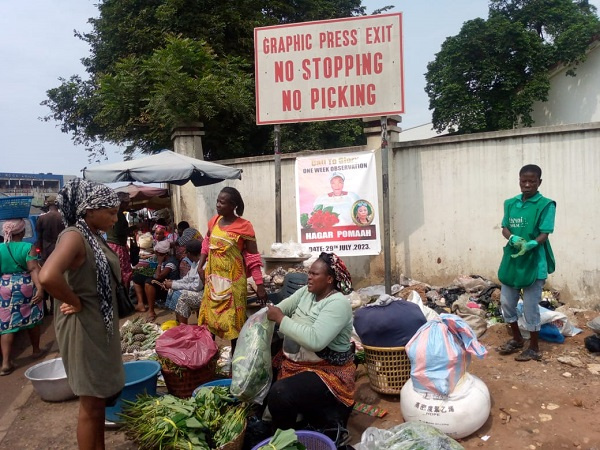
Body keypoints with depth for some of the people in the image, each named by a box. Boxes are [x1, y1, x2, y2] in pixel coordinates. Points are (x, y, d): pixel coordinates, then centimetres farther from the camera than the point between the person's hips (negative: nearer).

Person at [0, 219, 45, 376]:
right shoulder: (28, 247, -11)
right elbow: (33, 269, -20)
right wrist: (40, 288, -25)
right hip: (26, 287, -2)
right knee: (32, 319, 15)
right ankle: (36, 350, 31)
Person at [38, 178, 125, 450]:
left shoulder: (95, 236, 7)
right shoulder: (74, 236, -21)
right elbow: (48, 277, -38)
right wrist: (75, 303, -22)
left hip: (102, 325, 9)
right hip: (84, 328, -9)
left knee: (100, 398, 21)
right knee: (91, 404, 6)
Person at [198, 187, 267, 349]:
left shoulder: (244, 226, -14)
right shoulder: (214, 221, 2)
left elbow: (253, 258, -13)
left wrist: (260, 286, -15)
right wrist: (200, 267, 9)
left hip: (232, 279, -5)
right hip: (212, 277, 6)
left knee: (232, 318, 3)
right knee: (209, 314, 16)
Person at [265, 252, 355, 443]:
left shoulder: (338, 303, -21)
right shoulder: (306, 292, 5)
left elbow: (315, 340, -33)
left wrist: (281, 319, -27)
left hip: (328, 370, -8)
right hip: (293, 363, 9)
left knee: (279, 394, -26)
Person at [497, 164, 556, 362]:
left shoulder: (546, 205, -8)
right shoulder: (510, 203, 7)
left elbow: (544, 234, -13)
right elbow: (504, 228, 4)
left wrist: (531, 244, -33)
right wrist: (513, 238, -18)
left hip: (534, 262, -5)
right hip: (512, 259, 6)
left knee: (530, 307, 2)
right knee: (506, 302, 12)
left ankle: (534, 348, 19)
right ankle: (517, 339, 32)